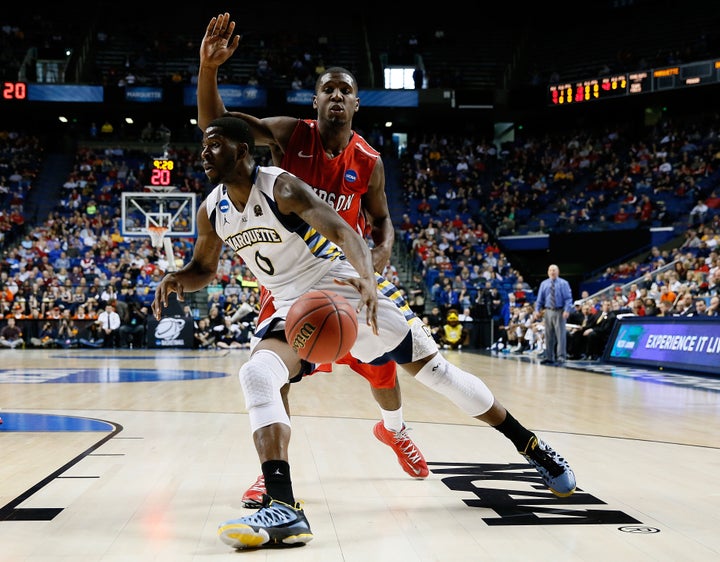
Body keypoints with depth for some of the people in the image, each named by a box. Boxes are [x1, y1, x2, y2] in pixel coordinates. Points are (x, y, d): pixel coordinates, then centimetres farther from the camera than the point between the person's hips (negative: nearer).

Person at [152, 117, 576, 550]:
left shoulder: (281, 186, -19)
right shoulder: (212, 212, 1)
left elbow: (342, 229, -30)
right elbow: (203, 269, 16)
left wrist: (368, 278, -49)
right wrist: (178, 280, -8)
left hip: (345, 286, -5)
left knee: (436, 372, 1)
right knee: (257, 374, -24)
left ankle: (531, 447, 19)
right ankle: (284, 509, -31)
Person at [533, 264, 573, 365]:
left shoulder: (563, 283, 1)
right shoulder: (544, 284, 10)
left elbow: (568, 298, -5)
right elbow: (540, 299, 12)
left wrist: (567, 310, -18)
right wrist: (537, 310, -1)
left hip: (560, 312, -4)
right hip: (548, 311, 4)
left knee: (561, 334, -7)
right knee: (549, 335, 7)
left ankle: (561, 357, -6)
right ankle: (549, 357, 13)